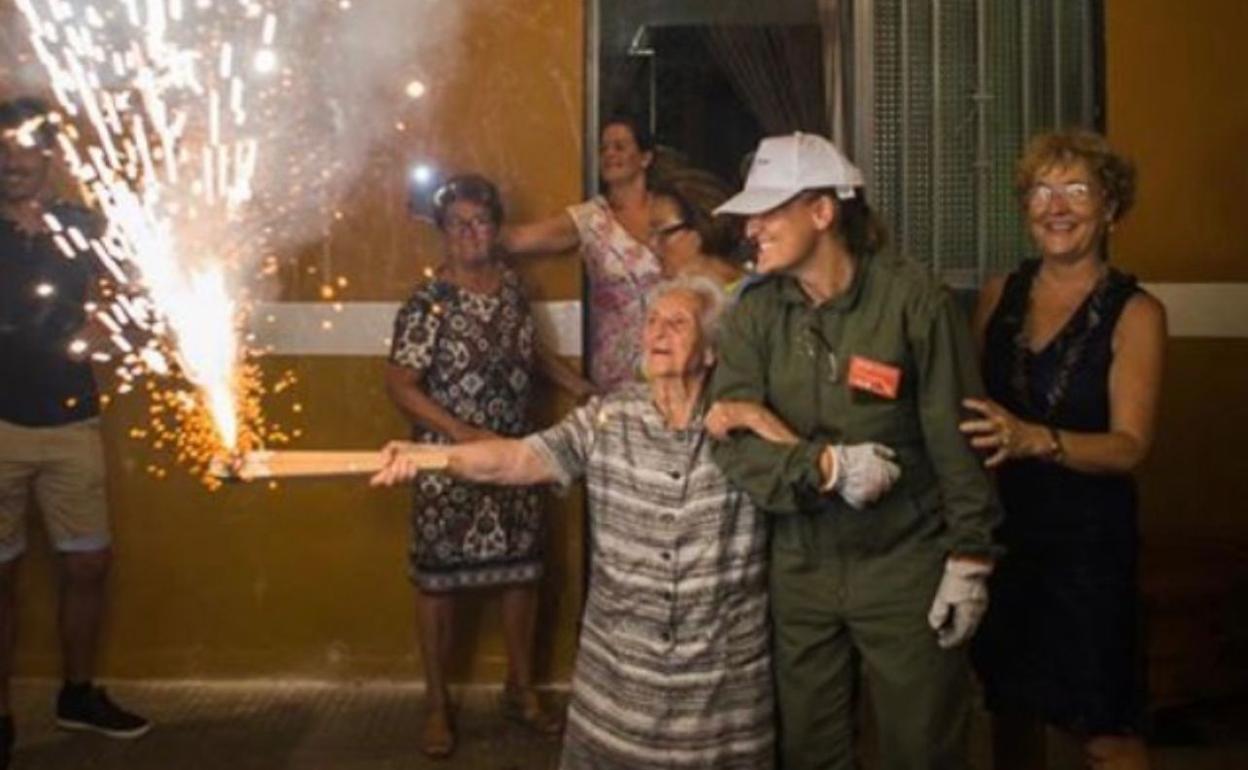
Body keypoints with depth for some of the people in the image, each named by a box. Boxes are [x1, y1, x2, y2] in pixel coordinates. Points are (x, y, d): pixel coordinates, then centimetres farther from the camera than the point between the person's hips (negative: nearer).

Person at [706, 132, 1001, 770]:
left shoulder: (914, 299, -11)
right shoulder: (754, 313, -1)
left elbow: (956, 437, -8)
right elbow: (734, 440, -10)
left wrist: (969, 560, -8)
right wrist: (823, 467, -24)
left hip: (905, 562, -3)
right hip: (798, 565, 3)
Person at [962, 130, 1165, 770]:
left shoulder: (1133, 312, -7)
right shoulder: (999, 295, 3)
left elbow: (1129, 446, -16)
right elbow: (967, 402, 6)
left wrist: (1038, 440, -34)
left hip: (1088, 542, -3)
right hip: (1001, 530, 4)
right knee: (1011, 705, 17)